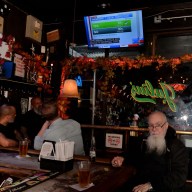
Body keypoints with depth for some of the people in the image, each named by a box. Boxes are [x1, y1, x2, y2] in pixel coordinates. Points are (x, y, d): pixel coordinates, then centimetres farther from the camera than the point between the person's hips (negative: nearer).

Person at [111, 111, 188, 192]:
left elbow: (180, 176, -14)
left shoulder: (177, 146, -4)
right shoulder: (146, 142, 13)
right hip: (139, 184, 5)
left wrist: (151, 185, -22)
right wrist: (123, 159, 12)